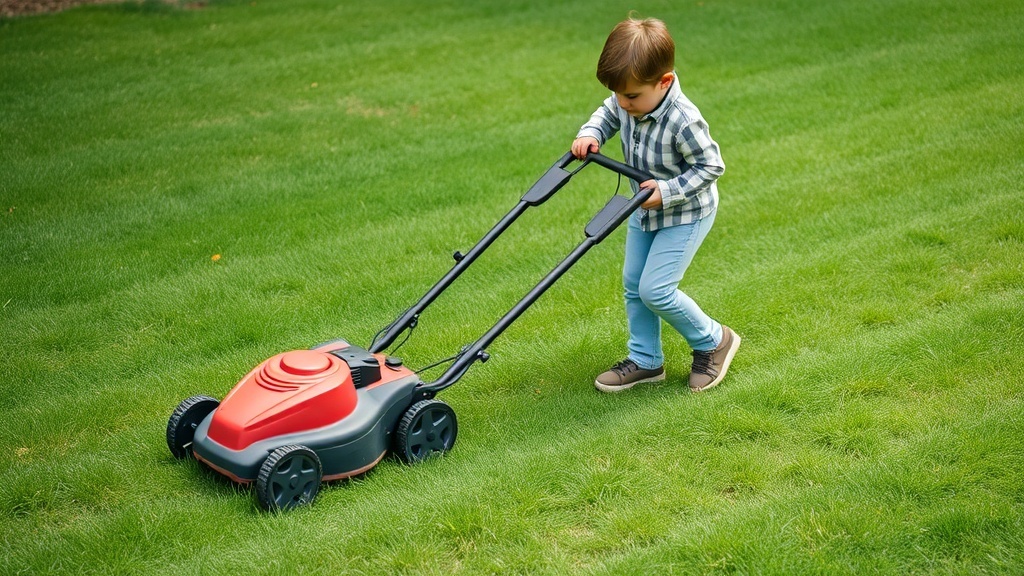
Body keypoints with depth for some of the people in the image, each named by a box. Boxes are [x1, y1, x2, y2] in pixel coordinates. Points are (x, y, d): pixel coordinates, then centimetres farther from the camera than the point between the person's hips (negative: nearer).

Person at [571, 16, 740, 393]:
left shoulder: (684, 122, -35)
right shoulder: (627, 103, -15)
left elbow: (711, 166, -24)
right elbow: (607, 114, 8)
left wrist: (668, 191, -30)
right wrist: (590, 135, -12)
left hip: (685, 215, -8)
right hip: (645, 210, 8)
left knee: (655, 290, -10)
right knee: (633, 284, 13)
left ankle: (712, 341, 14)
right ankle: (645, 361, 28)